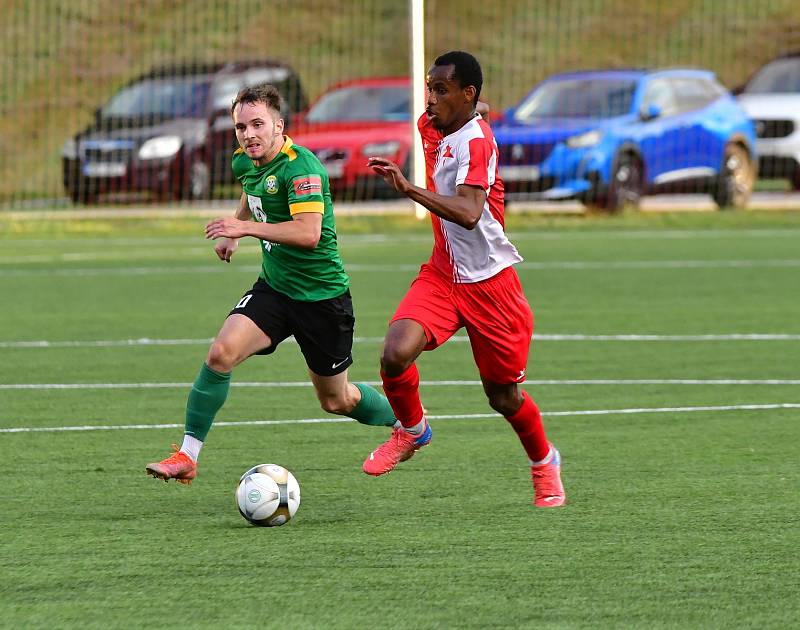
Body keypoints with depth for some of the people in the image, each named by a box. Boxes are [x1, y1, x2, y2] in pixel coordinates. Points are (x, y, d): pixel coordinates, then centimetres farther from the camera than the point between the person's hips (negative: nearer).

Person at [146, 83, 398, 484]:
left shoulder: (301, 167, -24)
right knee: (221, 352, -19)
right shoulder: (244, 162, 2)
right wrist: (233, 233, 23)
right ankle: (187, 456, -15)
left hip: (321, 296, -6)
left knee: (335, 400, 10)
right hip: (273, 286, 6)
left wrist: (246, 227, -39)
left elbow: (309, 233, -37)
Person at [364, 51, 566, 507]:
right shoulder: (432, 127, 1)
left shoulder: (476, 140, -23)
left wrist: (409, 189, -47)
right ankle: (412, 430, 6)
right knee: (396, 353, -22)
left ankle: (544, 462, 36)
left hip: (489, 281, -6)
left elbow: (468, 213, -38)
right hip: (442, 275, 6)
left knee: (503, 396, 7)